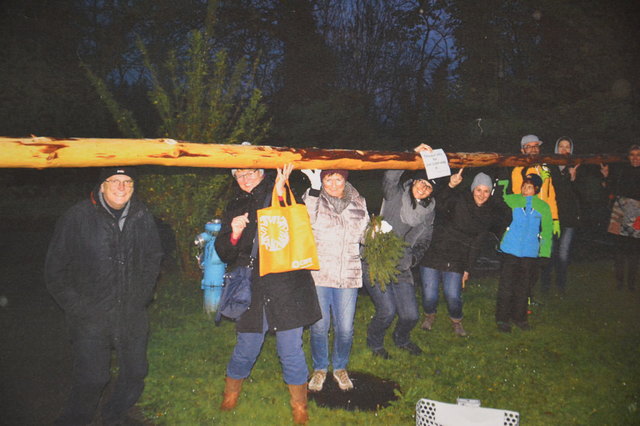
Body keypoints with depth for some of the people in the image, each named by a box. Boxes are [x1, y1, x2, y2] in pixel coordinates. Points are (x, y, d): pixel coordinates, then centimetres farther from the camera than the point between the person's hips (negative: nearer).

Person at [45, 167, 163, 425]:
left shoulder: (143, 217, -1)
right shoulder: (78, 217, -10)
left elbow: (154, 258, 14)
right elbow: (55, 271, -3)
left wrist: (142, 296, 6)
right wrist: (78, 309, -7)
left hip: (133, 315, 4)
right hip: (90, 317, -4)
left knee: (135, 374, 13)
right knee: (92, 379, -2)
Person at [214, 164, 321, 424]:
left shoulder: (282, 195, 3)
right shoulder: (235, 207, 13)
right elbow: (223, 254, 11)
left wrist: (280, 194, -21)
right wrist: (234, 234, -10)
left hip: (286, 288, -2)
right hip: (250, 291, 3)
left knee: (291, 352, 5)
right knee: (244, 352, 12)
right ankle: (229, 401, 38)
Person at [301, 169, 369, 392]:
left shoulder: (358, 202, 10)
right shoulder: (313, 198, 1)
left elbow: (363, 235, 20)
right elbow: (307, 220, -21)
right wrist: (314, 187, -28)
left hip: (348, 274, 2)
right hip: (319, 272, -2)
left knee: (345, 328, 7)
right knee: (319, 326, 7)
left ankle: (340, 368, 33)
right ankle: (319, 369, 30)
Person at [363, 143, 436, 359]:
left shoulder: (429, 210, 7)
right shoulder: (395, 195, -7)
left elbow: (423, 242, 13)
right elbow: (389, 178, -29)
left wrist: (410, 260, -4)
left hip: (401, 266, 5)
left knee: (411, 315, 1)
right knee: (387, 311, -13)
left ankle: (401, 339, 38)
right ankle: (374, 342, 20)